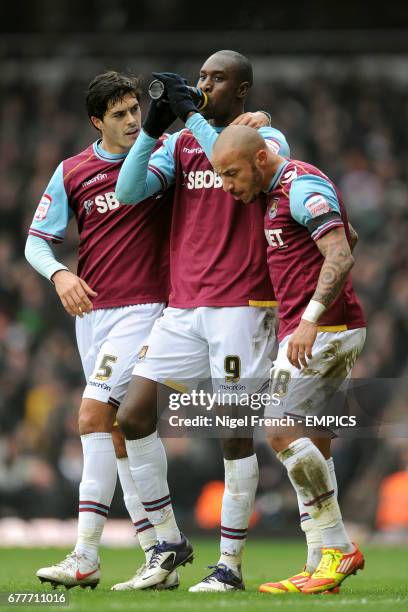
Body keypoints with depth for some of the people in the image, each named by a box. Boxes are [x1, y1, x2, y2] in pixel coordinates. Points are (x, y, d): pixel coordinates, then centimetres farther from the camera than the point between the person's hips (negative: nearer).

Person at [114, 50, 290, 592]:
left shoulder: (266, 138, 1)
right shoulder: (182, 142, 15)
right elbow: (128, 192, 4)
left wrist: (197, 116, -17)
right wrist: (153, 127, -7)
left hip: (240, 306, -5)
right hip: (183, 308, 5)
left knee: (235, 431, -4)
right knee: (133, 416, -2)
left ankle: (230, 563, 3)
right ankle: (169, 542, 10)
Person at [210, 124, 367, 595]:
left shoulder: (302, 186, -12)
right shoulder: (279, 191, 18)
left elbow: (341, 255, -22)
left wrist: (310, 320, -31)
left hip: (325, 330, -10)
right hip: (300, 332, 10)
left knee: (284, 432, -18)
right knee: (310, 446, 6)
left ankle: (337, 548, -13)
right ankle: (323, 565, 6)